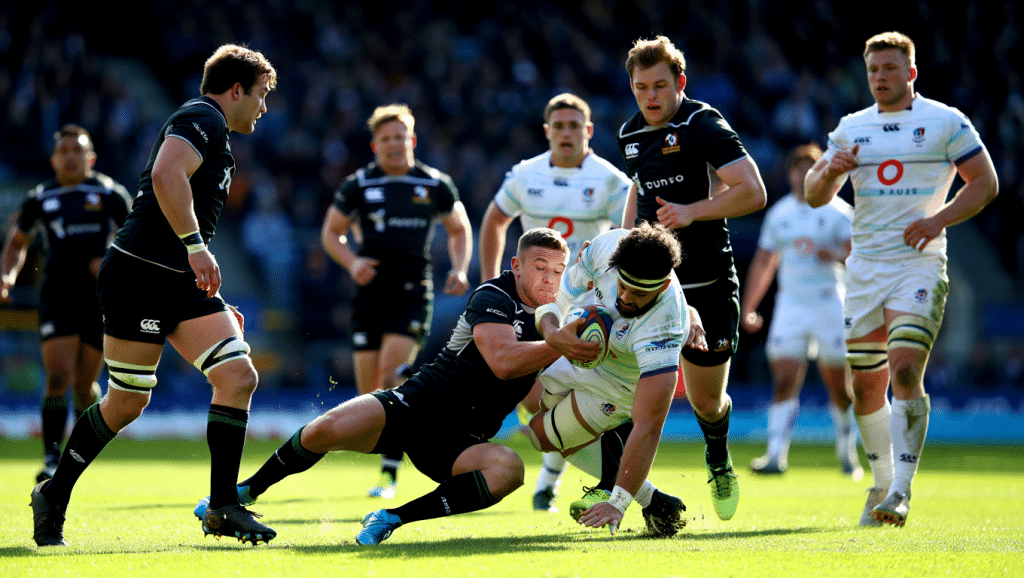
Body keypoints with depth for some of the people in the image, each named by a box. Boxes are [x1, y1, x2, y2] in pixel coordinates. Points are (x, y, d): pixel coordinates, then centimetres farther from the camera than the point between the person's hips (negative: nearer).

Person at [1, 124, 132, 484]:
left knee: (84, 385, 4)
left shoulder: (109, 194, 3)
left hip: (99, 299, 0)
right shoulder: (40, 198, 8)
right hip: (57, 299, 0)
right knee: (58, 378, -15)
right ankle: (52, 459, -12)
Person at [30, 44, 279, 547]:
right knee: (127, 402, -2)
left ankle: (223, 506, -6)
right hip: (140, 275, -9)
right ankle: (54, 496, 16)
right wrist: (196, 247, -27)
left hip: (181, 280, 9)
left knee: (238, 376, -7)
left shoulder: (211, 129, 25)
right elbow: (165, 176, -25)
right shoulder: (202, 118, -6)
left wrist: (214, 301, 30)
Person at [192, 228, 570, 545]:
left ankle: (393, 518, -24)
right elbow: (501, 361, -25)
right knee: (329, 428, -29)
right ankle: (245, 491, 0)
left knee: (508, 470, -32)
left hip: (459, 443, 4)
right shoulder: (493, 297, -6)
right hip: (417, 405, -4)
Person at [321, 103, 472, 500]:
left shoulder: (435, 185, 6)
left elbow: (459, 229, 19)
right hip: (371, 290, 2)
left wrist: (459, 270, 3)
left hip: (413, 292, -2)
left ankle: (390, 472, -15)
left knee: (390, 373, -20)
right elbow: (331, 232, 13)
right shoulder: (359, 185, 4)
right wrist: (352, 262, -6)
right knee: (368, 389, 0)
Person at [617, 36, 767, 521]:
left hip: (707, 285, -4)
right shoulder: (631, 134, 9)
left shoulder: (703, 126, -11)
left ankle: (718, 462, 39)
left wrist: (692, 212, -25)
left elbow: (753, 192, -18)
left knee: (707, 402, 7)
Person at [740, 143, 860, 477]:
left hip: (830, 304, -2)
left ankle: (847, 451, 22)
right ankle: (777, 456, -16)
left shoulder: (838, 211, 1)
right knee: (784, 383, -10)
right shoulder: (778, 214, 12)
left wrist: (833, 254, -28)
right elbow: (763, 262, 18)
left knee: (838, 385, 3)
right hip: (790, 304, 2)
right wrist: (748, 307, 15)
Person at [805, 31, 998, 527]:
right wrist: (830, 172, -7)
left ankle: (901, 490, -20)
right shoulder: (851, 128, 14)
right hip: (864, 267, 5)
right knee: (866, 383, 7)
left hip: (918, 265, -5)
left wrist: (939, 220, -13)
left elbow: (985, 183, 1)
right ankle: (882, 483, 23)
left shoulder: (946, 122, 2)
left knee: (905, 371, -19)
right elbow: (814, 196, 16)